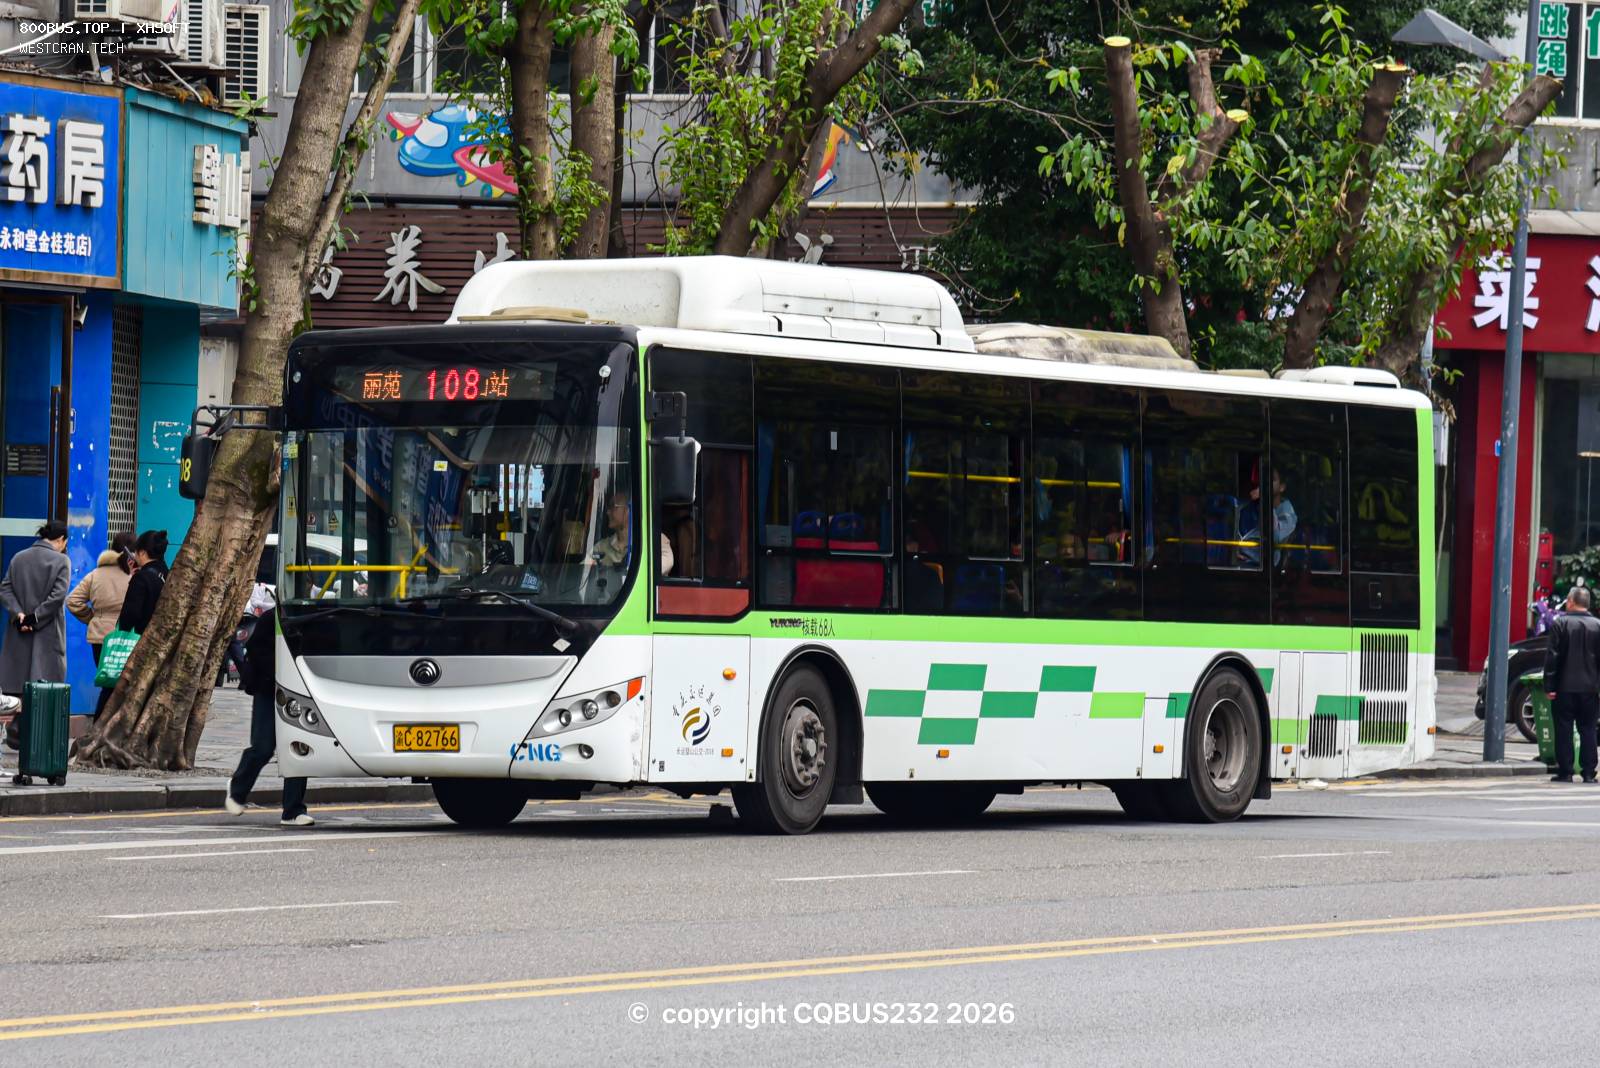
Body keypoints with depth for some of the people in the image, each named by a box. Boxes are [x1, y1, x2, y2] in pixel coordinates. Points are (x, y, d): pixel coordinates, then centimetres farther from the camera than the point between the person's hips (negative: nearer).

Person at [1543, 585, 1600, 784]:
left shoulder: (1560, 624, -6)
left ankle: (1565, 772, 0)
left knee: (1564, 730, 2)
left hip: (1565, 686, -3)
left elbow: (1553, 657, -8)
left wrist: (1549, 685, -6)